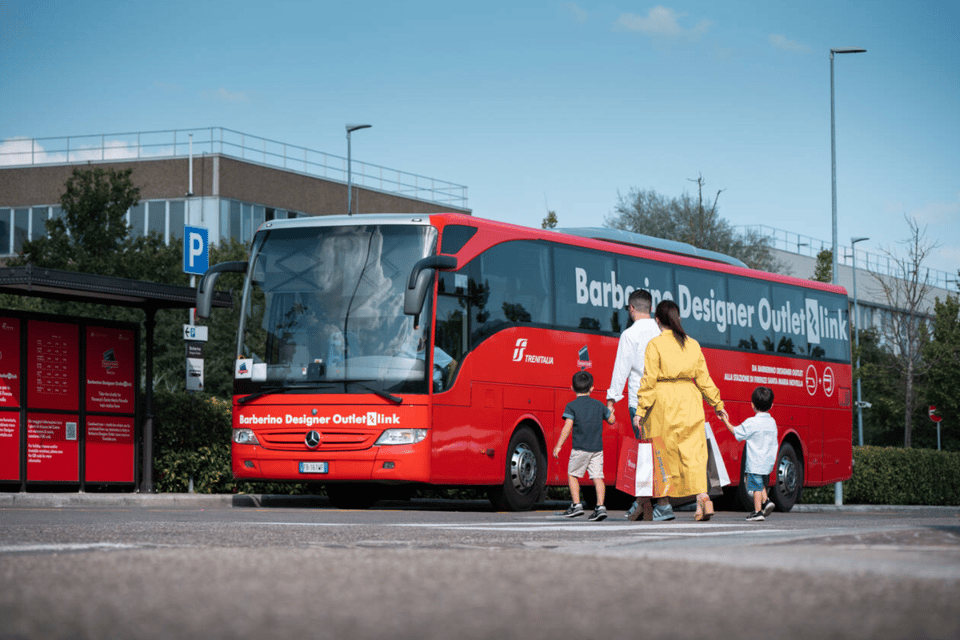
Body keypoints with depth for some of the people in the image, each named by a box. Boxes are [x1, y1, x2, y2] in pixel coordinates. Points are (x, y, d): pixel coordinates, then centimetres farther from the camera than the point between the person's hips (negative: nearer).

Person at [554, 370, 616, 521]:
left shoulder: (572, 406, -3)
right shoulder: (599, 405, 9)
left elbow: (567, 427, -11)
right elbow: (611, 420, 22)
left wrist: (558, 446, -8)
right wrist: (610, 408, 42)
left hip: (580, 448, -4)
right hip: (597, 448, 4)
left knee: (572, 474, 10)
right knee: (597, 477, 2)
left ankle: (576, 504, 3)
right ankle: (600, 506, -9)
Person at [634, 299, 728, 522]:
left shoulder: (655, 344, -3)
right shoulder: (693, 344, 10)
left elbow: (649, 380, -7)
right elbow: (703, 378, 13)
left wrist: (641, 410, -6)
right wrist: (717, 404, 21)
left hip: (664, 401, -4)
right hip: (690, 400, 4)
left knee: (663, 453, 6)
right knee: (694, 451, 3)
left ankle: (664, 505, 11)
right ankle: (703, 498, -15)